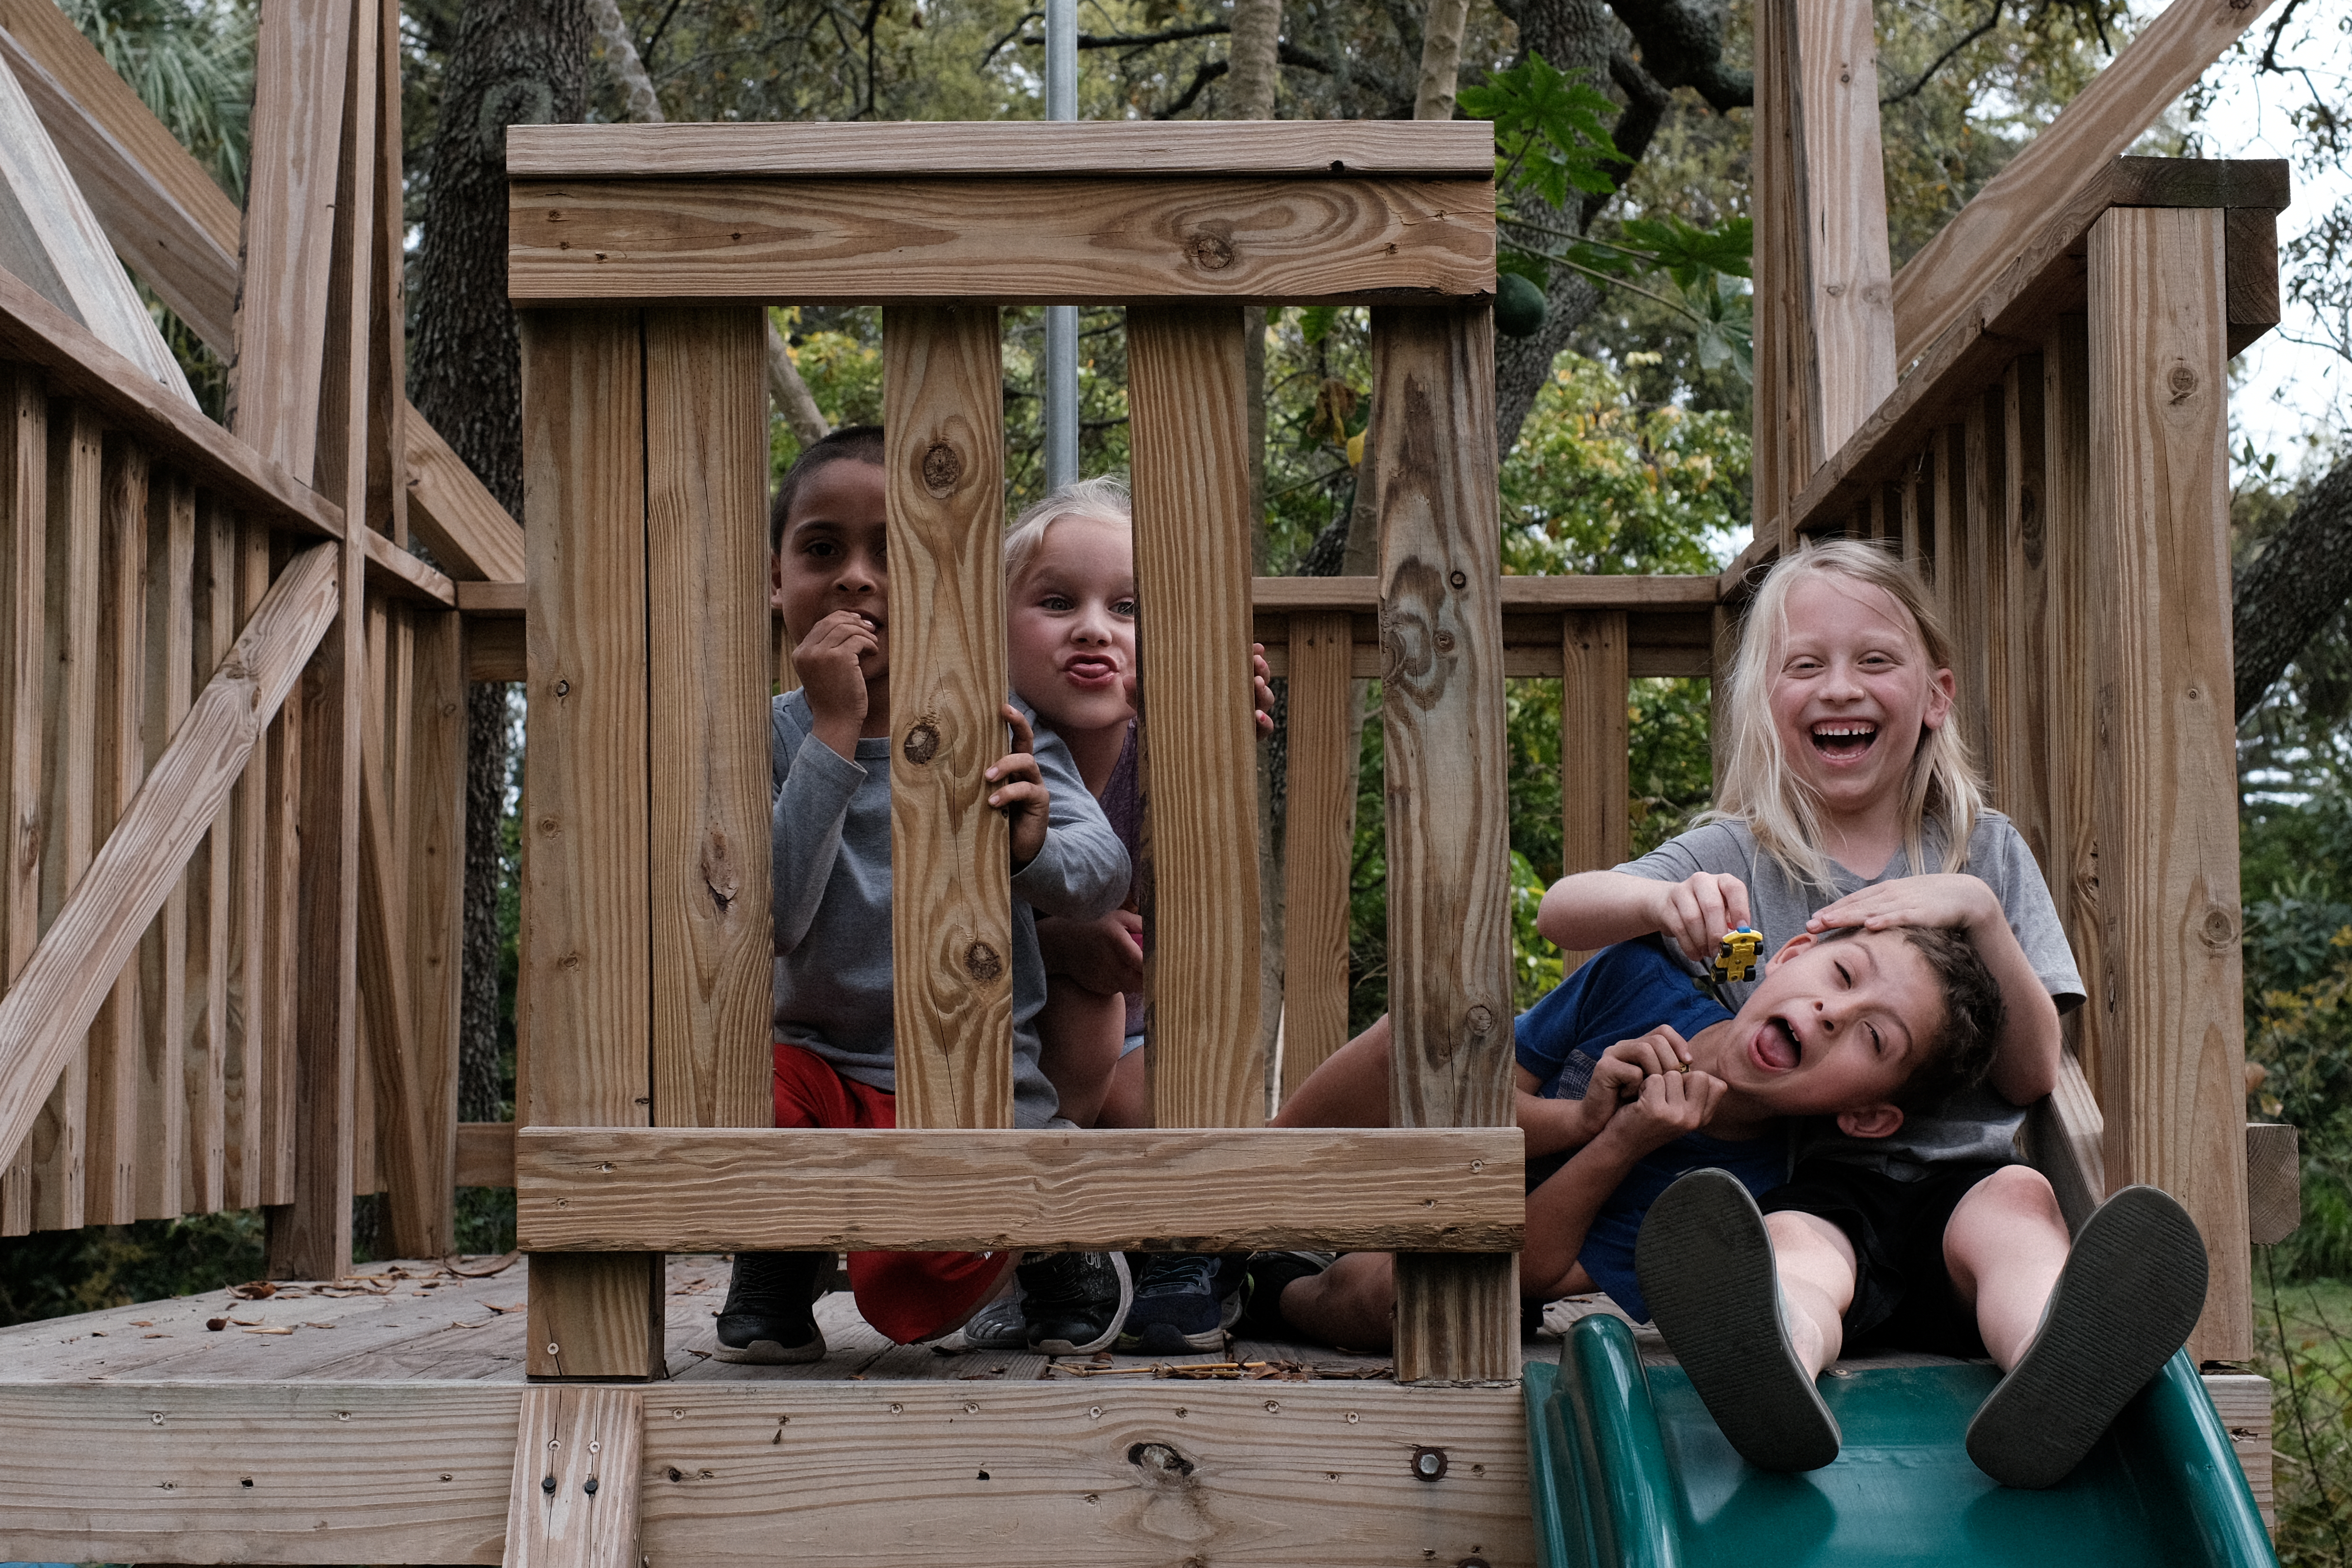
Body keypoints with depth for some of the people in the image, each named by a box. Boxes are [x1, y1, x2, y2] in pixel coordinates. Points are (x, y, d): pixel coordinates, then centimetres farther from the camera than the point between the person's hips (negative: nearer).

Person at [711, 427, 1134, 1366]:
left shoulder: (993, 722, -4)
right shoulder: (773, 737, -4)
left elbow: (1105, 879, -13)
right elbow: (769, 920, -19)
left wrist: (1033, 846, -37)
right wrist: (832, 733, -24)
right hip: (819, 1069, 2)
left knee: (911, 1294, -28)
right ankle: (778, 1262, 2)